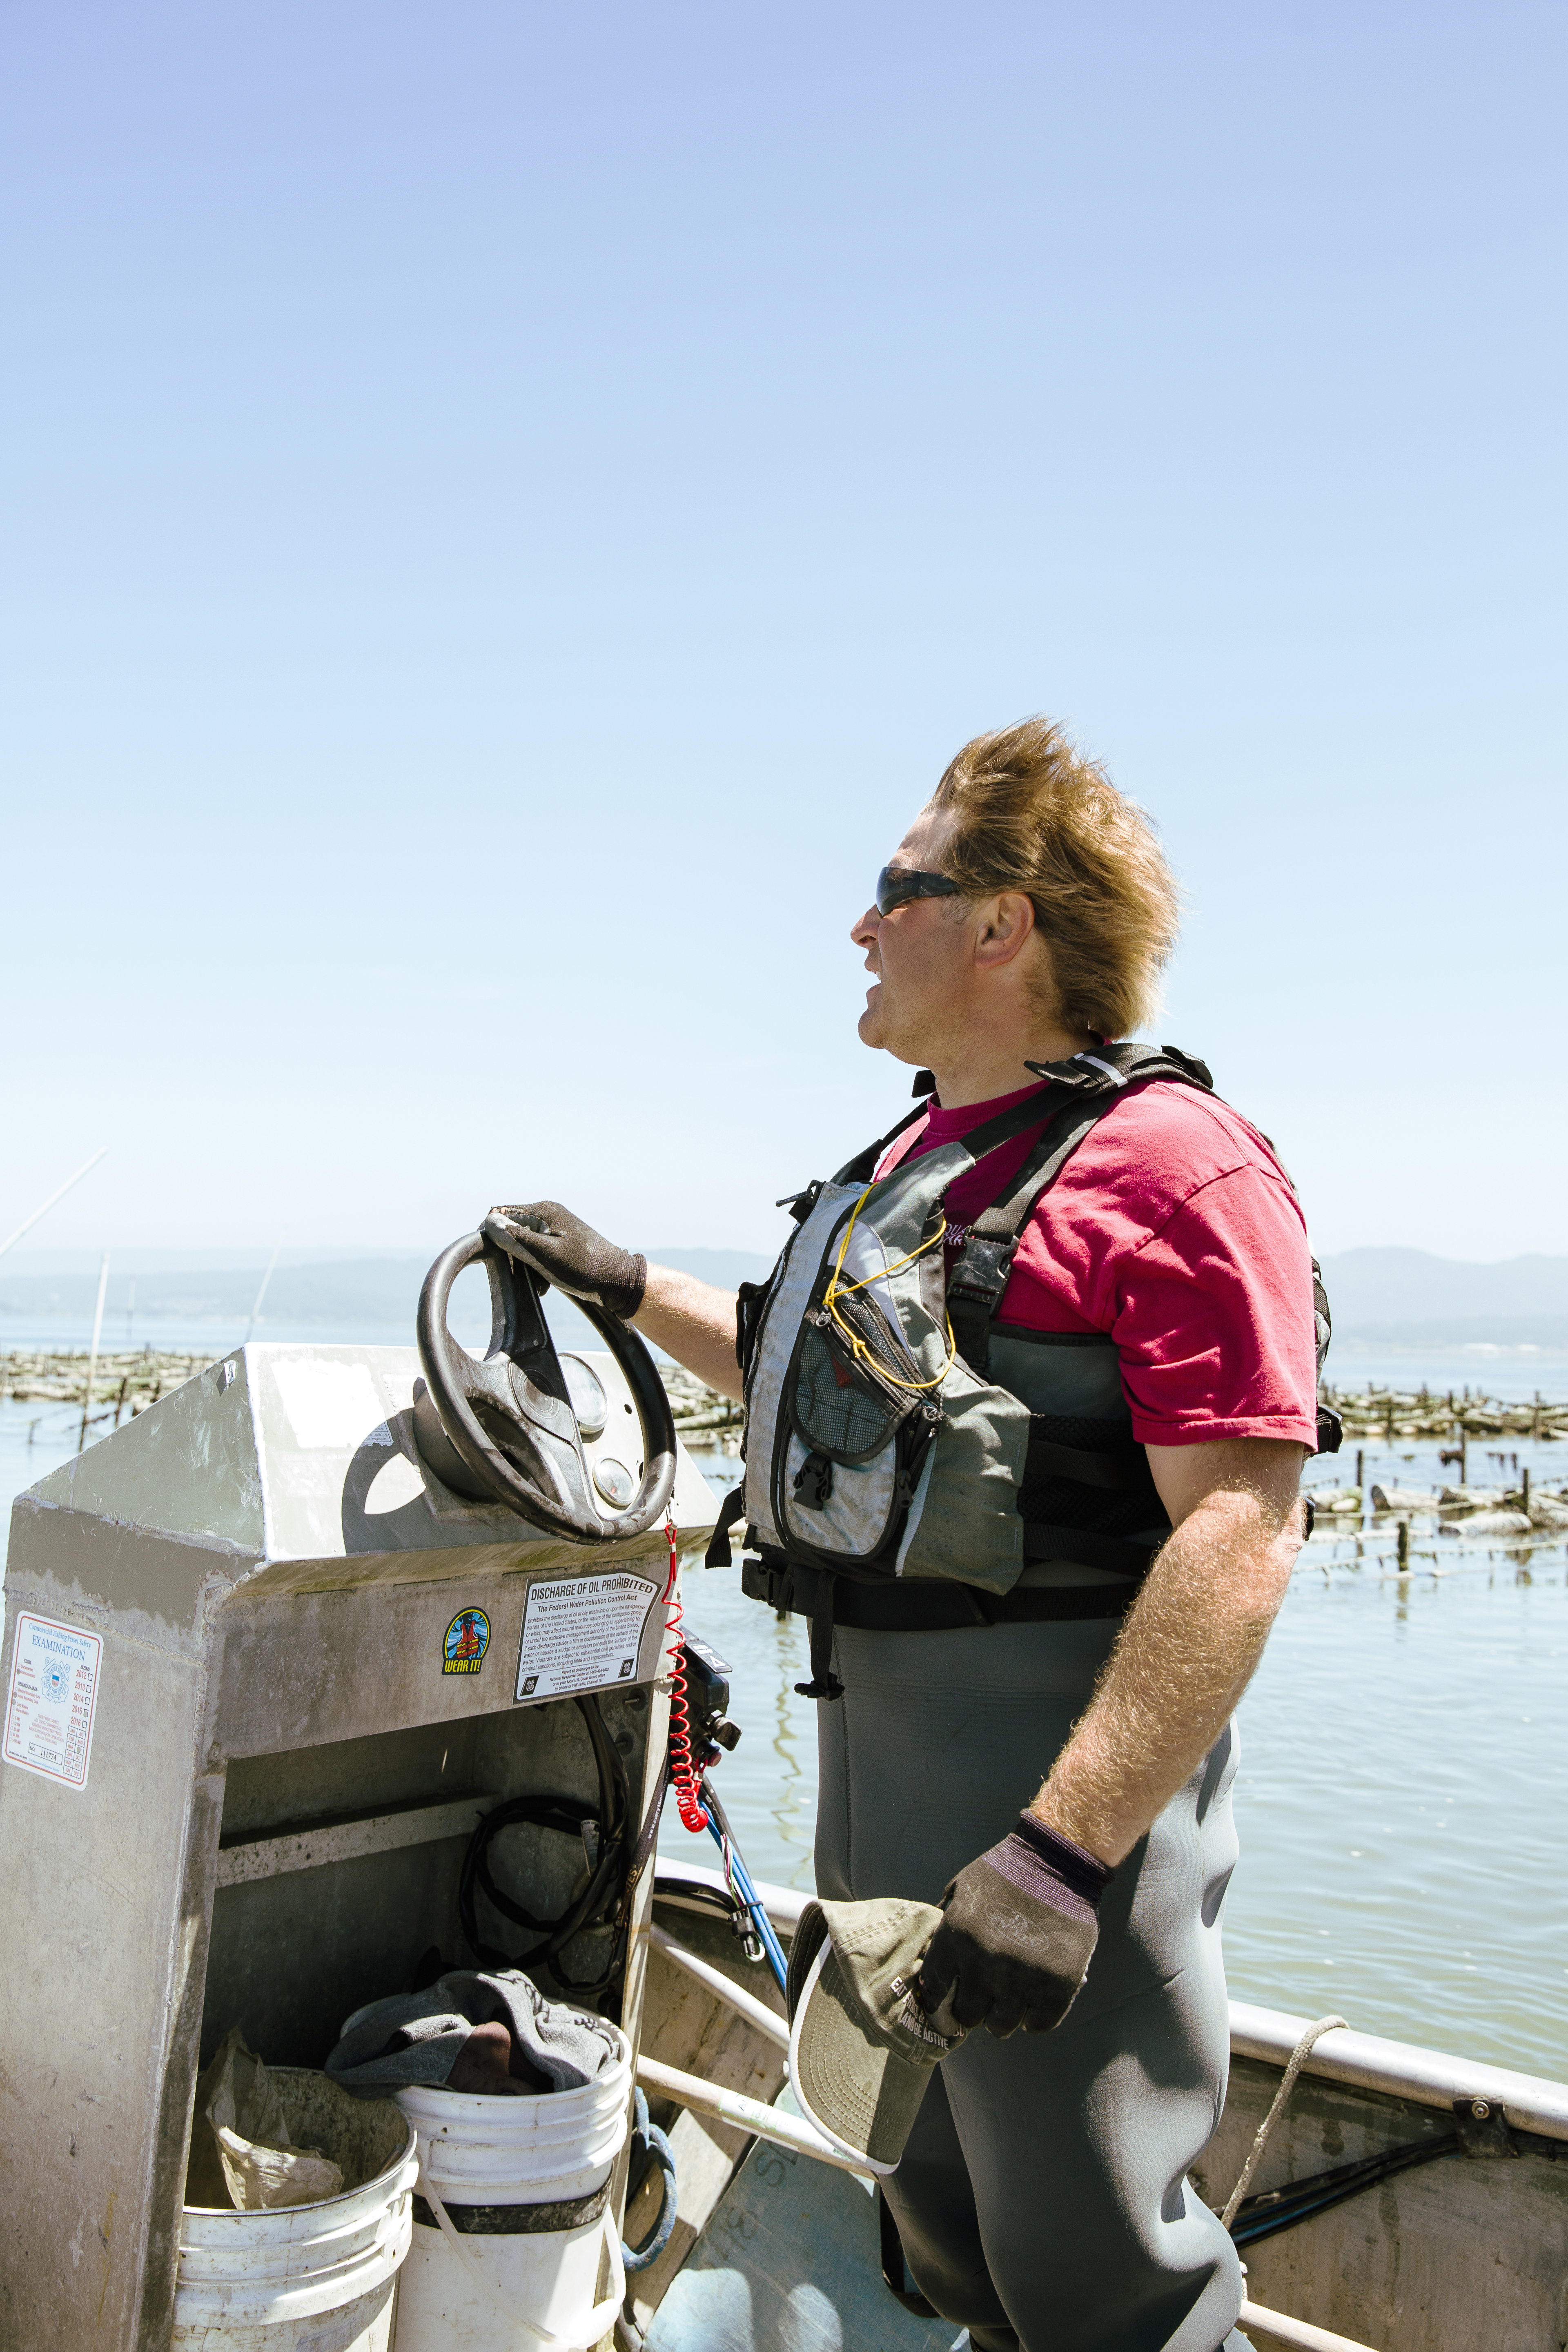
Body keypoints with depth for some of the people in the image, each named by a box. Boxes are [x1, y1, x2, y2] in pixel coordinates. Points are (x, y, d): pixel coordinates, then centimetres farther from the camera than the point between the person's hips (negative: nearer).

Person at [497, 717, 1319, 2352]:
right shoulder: (911, 1161, 12)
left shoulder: (1166, 1162, -17)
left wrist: (1061, 1854, -28)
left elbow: (1241, 1538, -24)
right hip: (874, 1725, 9)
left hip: (1062, 1757, -9)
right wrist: (630, 1288, 19)